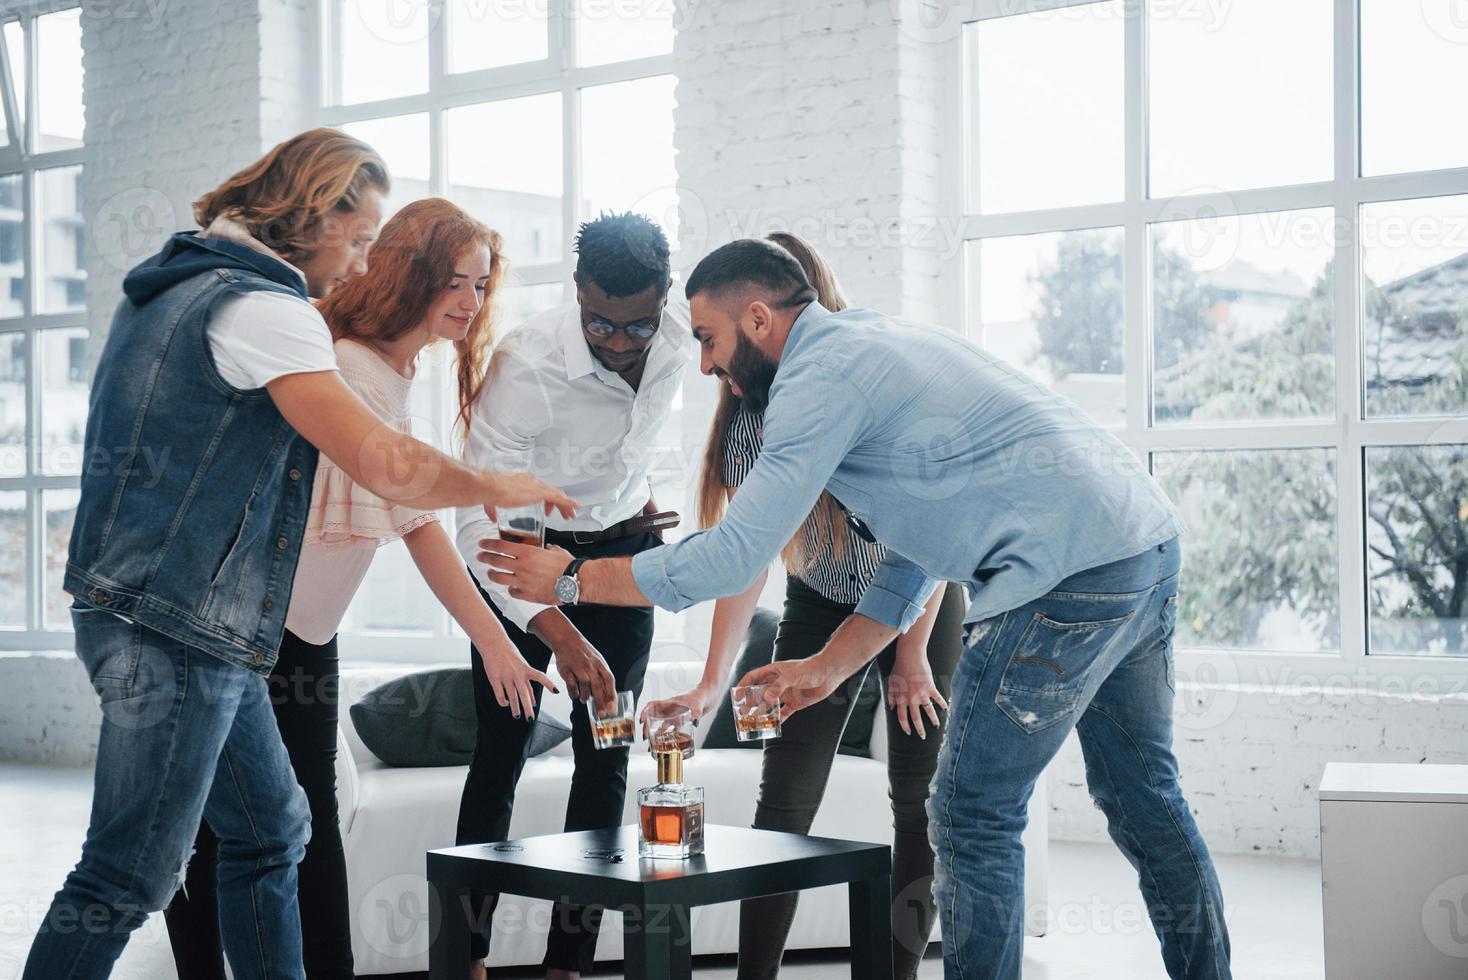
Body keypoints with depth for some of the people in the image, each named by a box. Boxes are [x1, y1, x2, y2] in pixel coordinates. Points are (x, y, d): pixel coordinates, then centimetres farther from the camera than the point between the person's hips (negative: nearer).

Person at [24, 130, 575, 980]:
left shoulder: (173, 288, 15)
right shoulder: (263, 310, -16)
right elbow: (387, 464, -23)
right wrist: (497, 488, -6)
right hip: (177, 631, -10)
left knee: (272, 830, 17)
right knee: (127, 878, -6)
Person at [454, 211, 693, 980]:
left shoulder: (680, 339, -17)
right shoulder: (524, 365, -33)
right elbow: (478, 521, -37)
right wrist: (559, 633, -48)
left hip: (621, 548, 4)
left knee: (606, 757, 0)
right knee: (501, 750, -3)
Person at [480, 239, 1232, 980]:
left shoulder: (822, 375, -9)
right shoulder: (874, 345, 22)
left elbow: (733, 557, -11)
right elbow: (914, 555, 23)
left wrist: (571, 579, -1)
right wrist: (826, 668, 19)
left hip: (1069, 570, -10)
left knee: (973, 818, 1)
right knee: (1143, 795, 21)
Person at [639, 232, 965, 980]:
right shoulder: (750, 413, -17)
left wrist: (913, 653, -12)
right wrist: (712, 683, -28)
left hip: (923, 603, -2)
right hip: (821, 603, 3)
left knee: (921, 800, -3)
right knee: (784, 799, -6)